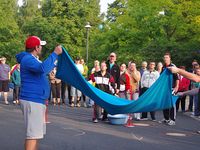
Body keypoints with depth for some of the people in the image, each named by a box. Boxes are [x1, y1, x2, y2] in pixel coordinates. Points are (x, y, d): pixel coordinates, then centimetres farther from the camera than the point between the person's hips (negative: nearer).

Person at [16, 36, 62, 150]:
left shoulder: (32, 59, 18)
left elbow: (43, 71, 38)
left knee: (37, 132, 17)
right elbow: (43, 68, -33)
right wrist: (55, 54, -28)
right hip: (32, 101, -11)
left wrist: (55, 62, 43)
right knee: (33, 134, -13)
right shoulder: (28, 59, -15)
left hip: (37, 100, 11)